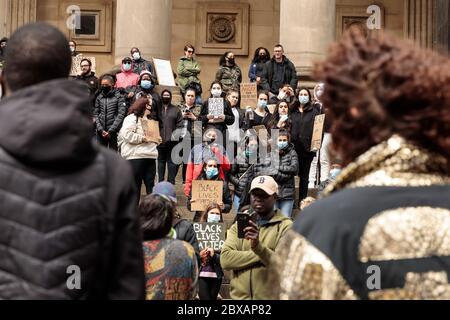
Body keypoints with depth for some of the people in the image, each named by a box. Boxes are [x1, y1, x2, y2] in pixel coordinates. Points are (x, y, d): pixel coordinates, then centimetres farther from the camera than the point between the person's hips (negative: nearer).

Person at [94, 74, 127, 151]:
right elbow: (95, 114, 9)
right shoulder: (99, 97, 12)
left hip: (114, 132, -3)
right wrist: (100, 129, -5)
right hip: (100, 132, 3)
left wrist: (110, 130, -13)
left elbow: (121, 115, -7)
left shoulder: (119, 97, 1)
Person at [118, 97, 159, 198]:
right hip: (136, 156, -7)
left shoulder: (150, 119, 23)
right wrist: (143, 138, -13)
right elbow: (127, 135, -17)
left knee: (150, 184, 5)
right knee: (135, 185, -1)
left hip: (150, 156, 8)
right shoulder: (132, 118, -4)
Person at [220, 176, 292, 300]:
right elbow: (225, 259, -5)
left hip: (272, 296, -3)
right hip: (239, 296, 3)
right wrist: (262, 255, -14)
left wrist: (259, 247, -29)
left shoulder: (285, 226, -2)